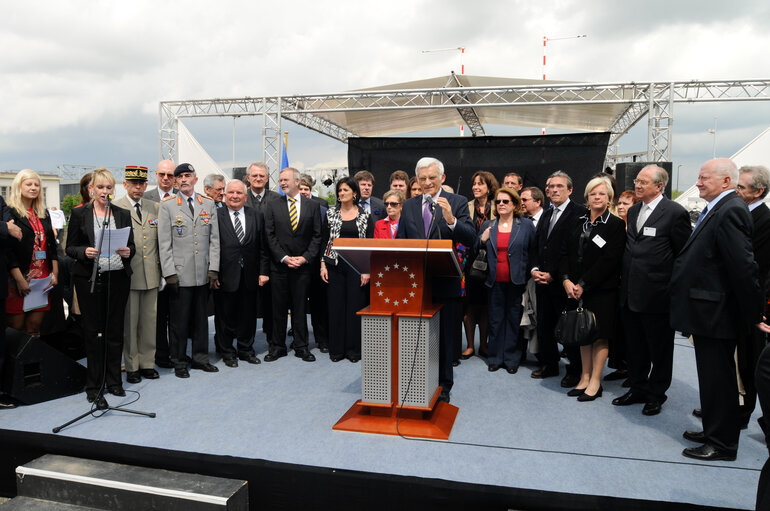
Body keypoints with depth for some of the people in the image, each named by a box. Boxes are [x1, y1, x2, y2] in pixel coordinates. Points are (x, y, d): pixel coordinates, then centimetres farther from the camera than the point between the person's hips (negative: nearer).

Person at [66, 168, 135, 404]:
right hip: (90, 278, -2)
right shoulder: (79, 214, 4)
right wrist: (84, 252, -16)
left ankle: (113, 381, 19)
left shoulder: (123, 214, 10)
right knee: (93, 332, 2)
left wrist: (128, 251, -10)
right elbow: (70, 247, 4)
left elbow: (132, 245, 12)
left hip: (118, 277, 2)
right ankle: (94, 387, 12)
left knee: (115, 331, 6)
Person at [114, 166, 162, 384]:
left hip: (151, 274, 4)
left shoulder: (155, 207, 12)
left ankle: (147, 363, 22)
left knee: (149, 321, 10)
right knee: (129, 322, 3)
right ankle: (131, 366, 15)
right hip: (128, 274, -4)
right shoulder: (115, 208, -2)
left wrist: (161, 266, 8)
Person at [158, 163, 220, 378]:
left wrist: (213, 268, 2)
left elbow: (214, 239, 8)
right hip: (180, 274, -3)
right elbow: (164, 243, -3)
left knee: (201, 317, 12)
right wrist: (169, 273, -9)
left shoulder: (208, 204, 9)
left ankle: (200, 357, 24)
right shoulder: (167, 205, 1)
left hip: (203, 274, 3)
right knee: (179, 319, 4)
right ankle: (179, 362, 17)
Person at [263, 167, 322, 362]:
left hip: (303, 266, 0)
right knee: (278, 308, 6)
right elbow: (270, 236, 0)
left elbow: (317, 236, 2)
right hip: (279, 266, 1)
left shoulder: (312, 206, 4)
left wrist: (305, 257, -9)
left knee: (300, 308, 7)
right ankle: (278, 346, 18)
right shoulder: (272, 206, 5)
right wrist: (284, 257, -9)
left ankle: (301, 347, 17)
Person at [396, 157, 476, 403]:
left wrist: (451, 220, -31)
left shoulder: (458, 202, -3)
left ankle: (443, 386, 25)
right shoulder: (409, 206, 8)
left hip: (445, 282, -3)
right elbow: (400, 242, 10)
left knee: (445, 337, 10)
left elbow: (470, 239, -14)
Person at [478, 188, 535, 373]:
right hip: (495, 281, 2)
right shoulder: (487, 225, 8)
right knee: (495, 319, 8)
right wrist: (482, 240, -6)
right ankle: (495, 357, 19)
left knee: (514, 319, 6)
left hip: (516, 281, -2)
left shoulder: (526, 225, 1)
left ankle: (512, 358, 18)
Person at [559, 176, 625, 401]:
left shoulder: (615, 225, -6)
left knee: (599, 335, 3)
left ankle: (595, 382, 13)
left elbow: (609, 260, -14)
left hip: (601, 290, -5)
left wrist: (583, 285, -15)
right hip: (575, 288, 5)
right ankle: (585, 378, 23)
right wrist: (566, 279, -7)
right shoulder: (578, 222, 10)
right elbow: (565, 252, 8)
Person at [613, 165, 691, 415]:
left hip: (656, 294, -7)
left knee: (660, 350, 10)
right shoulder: (633, 211, 11)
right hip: (630, 293, 7)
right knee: (634, 347, 17)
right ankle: (638, 389, 33)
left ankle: (656, 394, 26)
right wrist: (625, 280, 11)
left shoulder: (675, 212, -11)